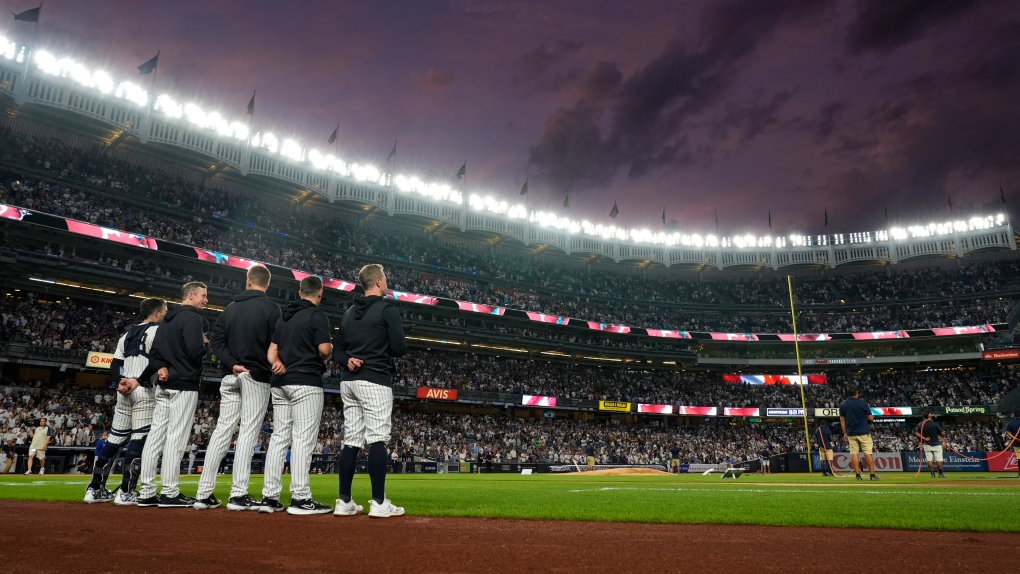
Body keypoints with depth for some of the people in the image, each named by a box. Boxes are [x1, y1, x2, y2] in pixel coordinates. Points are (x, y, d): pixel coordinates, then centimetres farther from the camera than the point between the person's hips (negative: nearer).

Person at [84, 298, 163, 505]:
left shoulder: (128, 333, 21)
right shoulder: (157, 331, -3)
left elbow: (114, 364, 13)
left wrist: (120, 381, -2)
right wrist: (139, 381, -13)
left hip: (124, 391, 8)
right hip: (144, 391, -8)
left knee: (115, 439, 13)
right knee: (139, 439, -6)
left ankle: (95, 489, 16)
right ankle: (126, 492, -7)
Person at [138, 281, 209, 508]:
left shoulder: (167, 319, 20)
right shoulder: (193, 318, -9)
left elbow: (154, 352, 18)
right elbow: (195, 352, -20)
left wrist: (161, 367, 2)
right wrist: (205, 342, -1)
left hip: (164, 385, 9)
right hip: (184, 386, -9)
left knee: (156, 436, 7)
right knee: (176, 437, -7)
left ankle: (147, 492, 11)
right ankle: (170, 493, -4)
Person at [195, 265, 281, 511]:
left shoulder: (231, 307, 13)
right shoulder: (270, 308, -4)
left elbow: (215, 340, 5)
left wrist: (232, 364, -3)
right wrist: (269, 367, 0)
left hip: (230, 377, 5)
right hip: (256, 376, -5)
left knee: (222, 431, 8)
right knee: (248, 433, -4)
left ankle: (204, 494, 10)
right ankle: (238, 494, -4)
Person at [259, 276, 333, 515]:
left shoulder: (284, 316, 18)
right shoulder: (317, 315, -5)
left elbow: (271, 351, 13)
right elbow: (324, 350, -15)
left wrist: (278, 365, -4)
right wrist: (330, 348, 7)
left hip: (280, 383, 7)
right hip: (306, 382, -7)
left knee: (278, 437, 8)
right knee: (303, 439, -7)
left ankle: (269, 497, 9)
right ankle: (300, 499, -7)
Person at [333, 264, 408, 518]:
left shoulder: (349, 312, 17)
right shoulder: (386, 309, -6)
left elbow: (337, 350, 16)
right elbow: (399, 348, -12)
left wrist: (348, 361, -2)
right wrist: (400, 342, 9)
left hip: (348, 381, 7)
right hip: (375, 381, -7)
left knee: (351, 440, 8)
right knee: (377, 439, -7)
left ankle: (344, 502, 10)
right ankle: (379, 503, -7)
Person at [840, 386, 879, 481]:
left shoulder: (843, 405, 3)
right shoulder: (863, 404, -8)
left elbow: (842, 420, 6)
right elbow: (871, 418, -5)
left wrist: (845, 433, 12)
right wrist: (868, 417, 18)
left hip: (851, 433, 3)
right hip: (864, 432, -3)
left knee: (854, 453, 4)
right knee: (868, 453, 1)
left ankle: (857, 475, 4)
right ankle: (872, 475, 0)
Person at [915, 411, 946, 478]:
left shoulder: (920, 424, -3)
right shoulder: (935, 424, -14)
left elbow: (916, 433, -5)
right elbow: (942, 433, -9)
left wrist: (924, 438, -3)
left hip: (927, 444, 3)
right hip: (936, 444, -3)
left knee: (929, 460, 4)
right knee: (938, 459, 4)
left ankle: (932, 474, 5)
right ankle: (941, 474, 9)